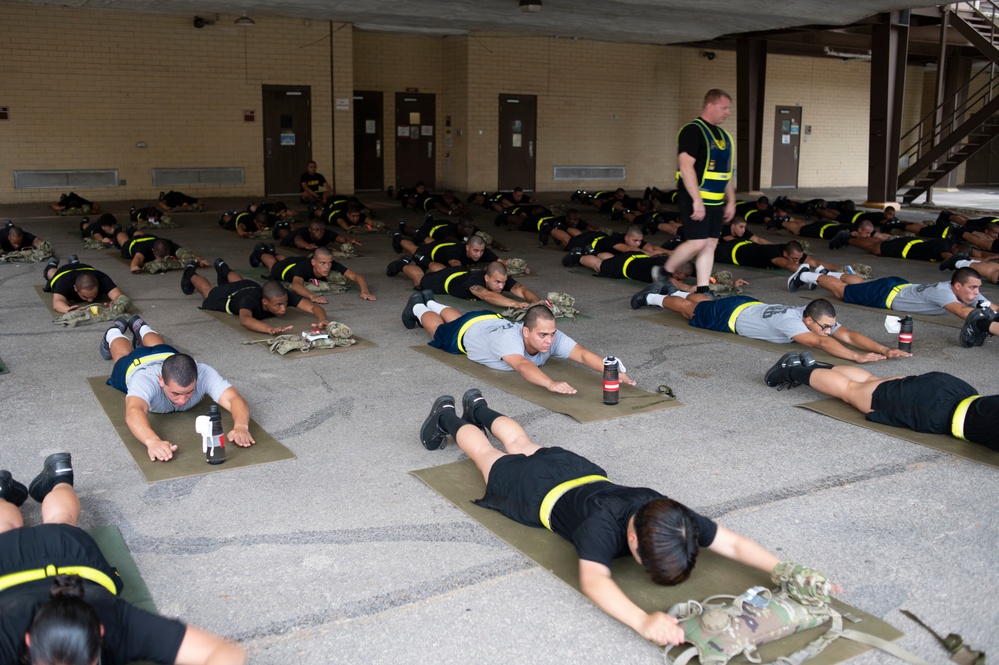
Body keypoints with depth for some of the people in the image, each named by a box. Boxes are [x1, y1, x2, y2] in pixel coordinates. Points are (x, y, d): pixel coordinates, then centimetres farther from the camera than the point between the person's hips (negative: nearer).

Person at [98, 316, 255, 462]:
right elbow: (133, 412, -73)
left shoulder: (204, 374, -50)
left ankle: (140, 327, 67)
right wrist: (153, 441, -93)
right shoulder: (147, 380, -55)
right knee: (125, 355, 35)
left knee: (158, 347, 38)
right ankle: (114, 331, 64)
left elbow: (236, 400, -60)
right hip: (135, 364, -2)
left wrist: (241, 426, -82)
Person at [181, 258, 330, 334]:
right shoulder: (250, 301, -53)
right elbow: (244, 319, -74)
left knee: (239, 282, 41)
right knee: (208, 291, 33)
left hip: (253, 287, 4)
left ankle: (222, 268, 71)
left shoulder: (285, 295, -44)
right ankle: (190, 272, 62)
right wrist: (270, 329, -91)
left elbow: (314, 307, -50)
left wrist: (322, 319, -73)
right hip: (230, 296, -4)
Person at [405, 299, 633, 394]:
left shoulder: (553, 337, -40)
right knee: (440, 330, 30)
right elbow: (522, 366, -72)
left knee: (456, 318, 36)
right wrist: (551, 383, -89)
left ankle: (431, 302, 64)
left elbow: (582, 354, -52)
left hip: (494, 320, 4)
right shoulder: (508, 339, -53)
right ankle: (418, 308, 59)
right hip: (467, 331, -4)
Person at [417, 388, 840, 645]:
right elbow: (593, 581, -64)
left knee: (522, 446, 34)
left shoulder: (670, 515, -36)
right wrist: (642, 621, -80)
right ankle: (448, 418, 53)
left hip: (583, 472, 5)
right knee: (492, 458, 26)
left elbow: (732, 543, -36)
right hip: (542, 492, -5)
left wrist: (783, 570, -52)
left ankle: (479, 408, 61)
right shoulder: (603, 523, -49)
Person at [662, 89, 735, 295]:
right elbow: (686, 167, -19)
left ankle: (702, 290, 11)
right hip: (695, 199, -8)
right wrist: (697, 200, -23)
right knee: (697, 243, -12)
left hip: (716, 201, 8)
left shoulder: (723, 135, 17)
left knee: (710, 244, 6)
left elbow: (726, 171, 23)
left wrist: (731, 201, 18)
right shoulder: (692, 131, -11)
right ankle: (664, 274, 8)